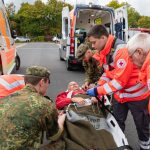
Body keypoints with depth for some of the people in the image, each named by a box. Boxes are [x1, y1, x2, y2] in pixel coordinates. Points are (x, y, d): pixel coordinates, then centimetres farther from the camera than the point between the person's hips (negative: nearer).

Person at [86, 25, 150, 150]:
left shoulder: (122, 50, -29)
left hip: (137, 95, -7)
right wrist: (99, 86, -6)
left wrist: (97, 91, -24)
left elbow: (120, 80, -30)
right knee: (117, 123, 14)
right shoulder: (105, 51, -1)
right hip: (120, 95, 7)